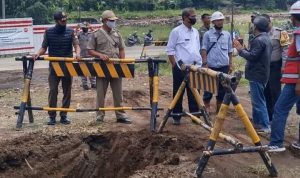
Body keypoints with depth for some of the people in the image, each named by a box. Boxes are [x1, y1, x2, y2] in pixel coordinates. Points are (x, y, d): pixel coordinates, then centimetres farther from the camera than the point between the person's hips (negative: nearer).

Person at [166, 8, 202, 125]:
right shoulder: (176, 31, -7)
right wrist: (175, 66, -11)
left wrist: (199, 64, 10)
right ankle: (176, 117, 12)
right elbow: (170, 50, -7)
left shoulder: (195, 32, 11)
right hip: (180, 68, -5)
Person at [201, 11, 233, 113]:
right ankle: (207, 107, 15)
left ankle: (219, 108, 18)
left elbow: (230, 51, 12)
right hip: (211, 66, -3)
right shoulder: (208, 34, -1)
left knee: (222, 87, 7)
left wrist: (230, 64, 6)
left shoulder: (227, 35, 8)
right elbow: (204, 49, -3)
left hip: (224, 66, 3)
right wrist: (205, 63, -11)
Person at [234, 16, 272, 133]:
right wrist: (243, 49, 9)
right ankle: (257, 122, 26)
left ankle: (264, 126, -6)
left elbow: (252, 56, -25)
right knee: (257, 99, 18)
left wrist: (240, 50, -12)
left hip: (257, 75, -11)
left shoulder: (258, 40, -19)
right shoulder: (266, 39, 15)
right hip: (262, 73, 11)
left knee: (258, 101, -7)